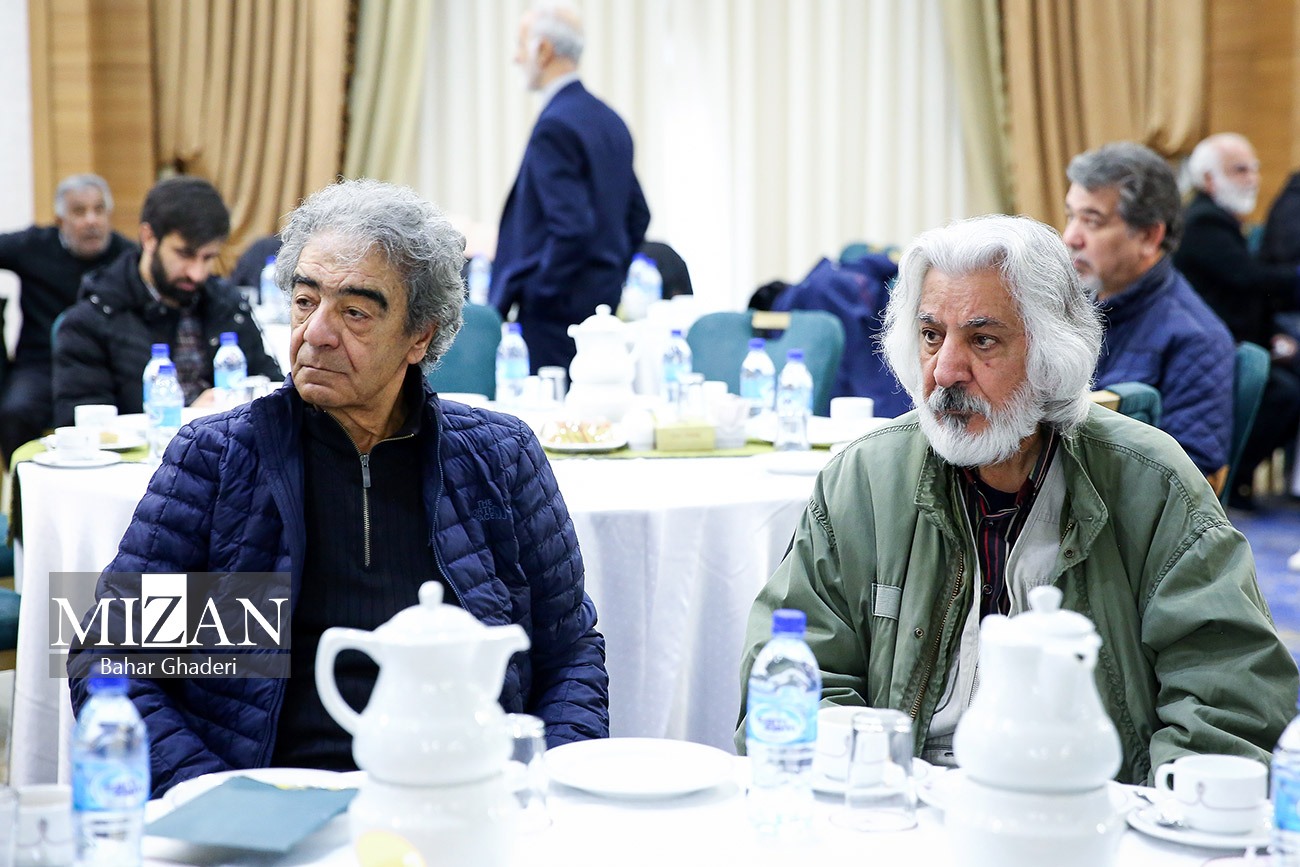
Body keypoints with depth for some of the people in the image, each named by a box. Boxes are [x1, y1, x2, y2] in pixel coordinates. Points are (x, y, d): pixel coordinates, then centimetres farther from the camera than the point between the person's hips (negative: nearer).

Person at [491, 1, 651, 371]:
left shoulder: (555, 126, -15)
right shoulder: (610, 120, 14)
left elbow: (572, 227, -23)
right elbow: (638, 216, 19)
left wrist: (531, 297, -15)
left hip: (556, 317, -10)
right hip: (602, 307, 10)